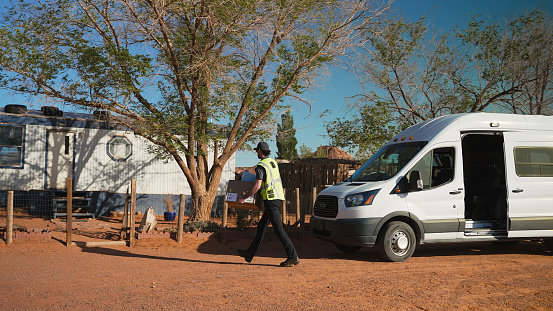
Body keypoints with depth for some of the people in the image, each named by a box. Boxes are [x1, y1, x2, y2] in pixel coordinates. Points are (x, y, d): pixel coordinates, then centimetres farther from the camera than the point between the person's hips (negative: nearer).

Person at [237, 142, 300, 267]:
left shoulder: (261, 166, -12)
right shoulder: (273, 162, 16)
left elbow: (257, 186, -18)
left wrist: (244, 198, -9)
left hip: (270, 199, -9)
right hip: (278, 199, 9)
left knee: (278, 228, -8)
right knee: (262, 226, 15)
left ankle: (293, 257, -8)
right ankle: (250, 253, 24)